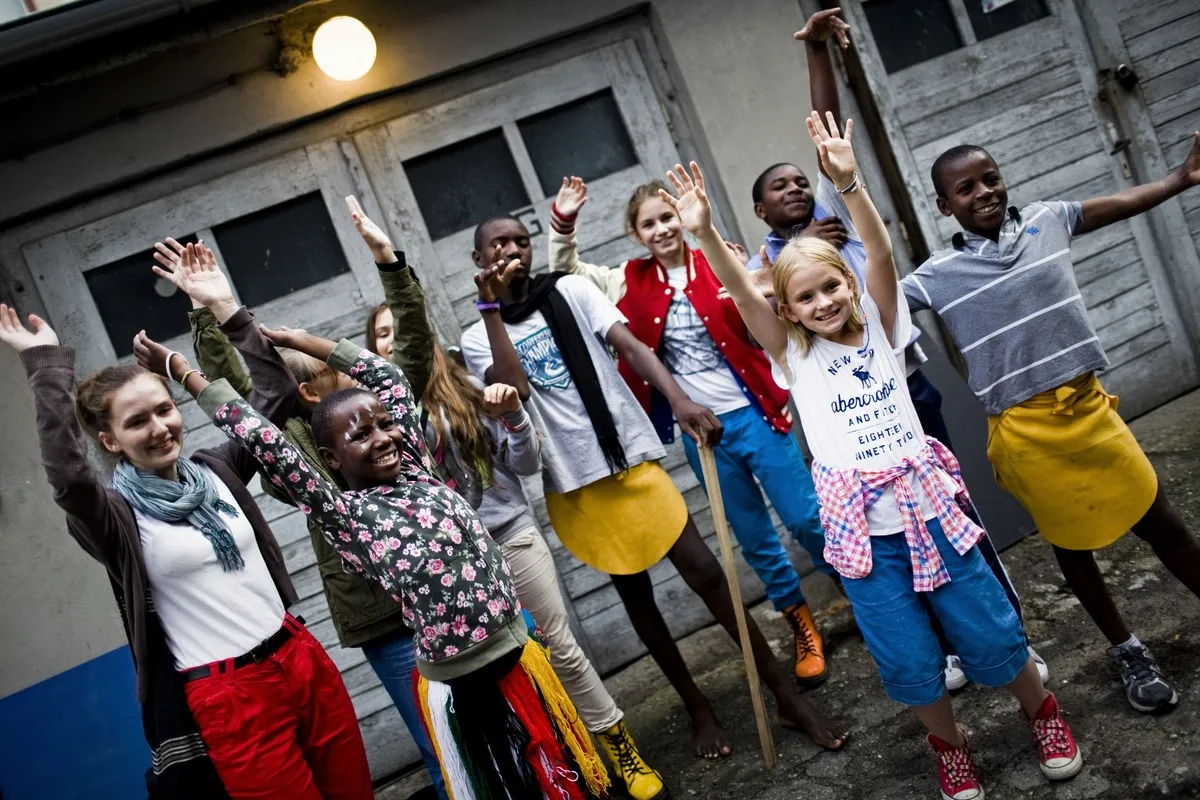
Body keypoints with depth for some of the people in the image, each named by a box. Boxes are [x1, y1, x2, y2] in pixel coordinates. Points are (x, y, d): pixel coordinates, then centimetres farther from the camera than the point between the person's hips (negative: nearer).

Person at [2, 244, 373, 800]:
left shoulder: (216, 470, 7)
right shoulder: (117, 518, -6)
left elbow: (276, 396, 7)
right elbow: (67, 476, -28)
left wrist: (224, 307, 1)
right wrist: (46, 364, -24)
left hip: (303, 657, 5)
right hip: (231, 697, -5)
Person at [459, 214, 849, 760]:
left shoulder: (571, 291, 2)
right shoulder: (479, 338, 3)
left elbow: (631, 346, -11)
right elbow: (514, 387, -17)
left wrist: (679, 399, -27)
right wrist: (491, 307, -15)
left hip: (630, 458, -1)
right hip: (574, 483, 1)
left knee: (706, 575, -2)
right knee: (635, 596, 12)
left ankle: (787, 695, 12)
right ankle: (697, 708, 30)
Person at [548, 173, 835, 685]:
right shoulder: (632, 283, 3)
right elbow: (565, 272, 11)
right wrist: (562, 221, -5)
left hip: (753, 413, -2)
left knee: (806, 518, 5)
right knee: (754, 538, 14)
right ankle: (802, 627, 32)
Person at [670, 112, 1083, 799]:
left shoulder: (879, 328, 3)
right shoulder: (795, 356, 1)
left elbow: (882, 256, -13)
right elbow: (743, 295, -14)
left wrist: (849, 183, -28)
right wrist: (705, 232, -29)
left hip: (928, 505, 1)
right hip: (861, 526, 0)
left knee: (992, 634, 10)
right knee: (910, 663, 6)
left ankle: (1043, 711, 40)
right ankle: (950, 744, 35)